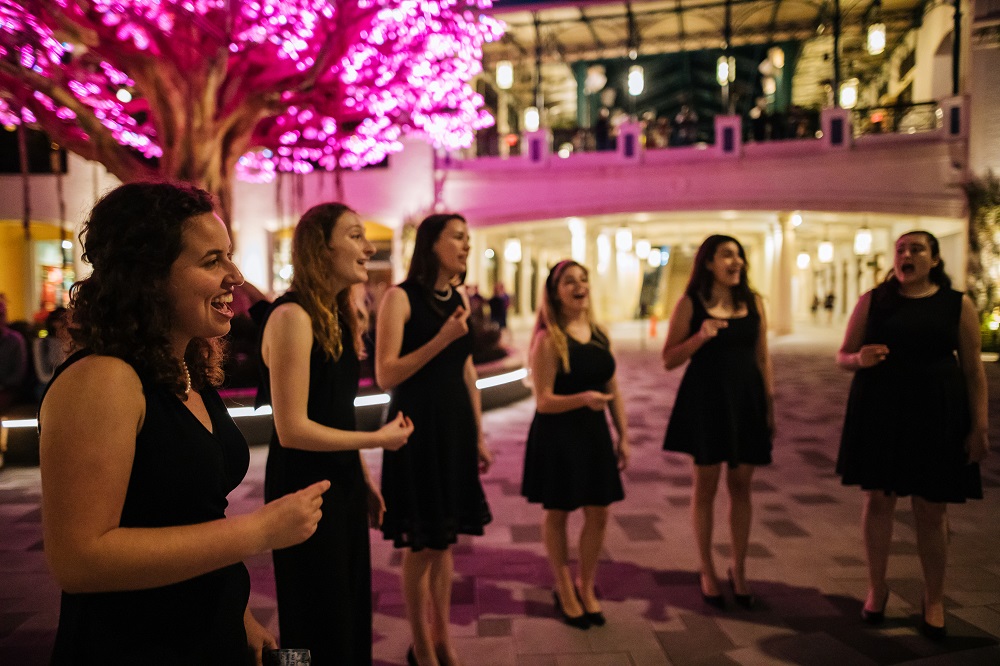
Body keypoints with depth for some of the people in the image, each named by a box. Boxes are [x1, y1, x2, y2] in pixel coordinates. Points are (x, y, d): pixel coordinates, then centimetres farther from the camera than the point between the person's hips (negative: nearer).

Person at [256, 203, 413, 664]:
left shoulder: (338, 314, 7)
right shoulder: (292, 316, -20)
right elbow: (292, 429, -23)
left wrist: (364, 478, 14)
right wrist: (380, 439, -14)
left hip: (342, 481, 8)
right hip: (304, 486, -8)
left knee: (351, 611, 20)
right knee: (319, 629, 9)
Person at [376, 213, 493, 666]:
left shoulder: (459, 298, 9)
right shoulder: (401, 297, -11)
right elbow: (386, 375, -17)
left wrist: (479, 435, 16)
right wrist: (442, 338, -23)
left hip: (455, 428, 6)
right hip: (417, 429, -6)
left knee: (445, 539, 16)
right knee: (420, 544, 5)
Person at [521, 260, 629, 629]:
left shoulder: (600, 335, 4)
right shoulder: (549, 340, -15)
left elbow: (613, 390, 10)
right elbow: (544, 401, -18)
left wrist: (623, 435, 9)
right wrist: (583, 398, -33)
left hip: (594, 434, 6)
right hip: (557, 436, -5)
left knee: (598, 514, 11)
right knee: (557, 513, 11)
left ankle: (586, 586, 33)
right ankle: (564, 590, 31)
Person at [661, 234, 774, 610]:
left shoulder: (753, 303, 6)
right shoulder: (690, 304, -3)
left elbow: (762, 357, 10)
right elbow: (669, 360, -4)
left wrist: (770, 403, 6)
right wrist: (701, 336, -18)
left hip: (747, 400, 3)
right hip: (705, 399, -3)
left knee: (740, 486, 9)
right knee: (706, 485, 6)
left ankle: (738, 569, 24)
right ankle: (707, 572, 21)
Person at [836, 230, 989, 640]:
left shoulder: (958, 305, 1)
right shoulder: (872, 301, 2)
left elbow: (973, 369, 1)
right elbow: (842, 357, 5)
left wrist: (979, 427, -5)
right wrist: (860, 359, -19)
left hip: (934, 417, -1)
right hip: (878, 414, 1)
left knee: (931, 511, 5)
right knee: (878, 500, 8)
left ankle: (934, 599, 23)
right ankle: (876, 588, 25)